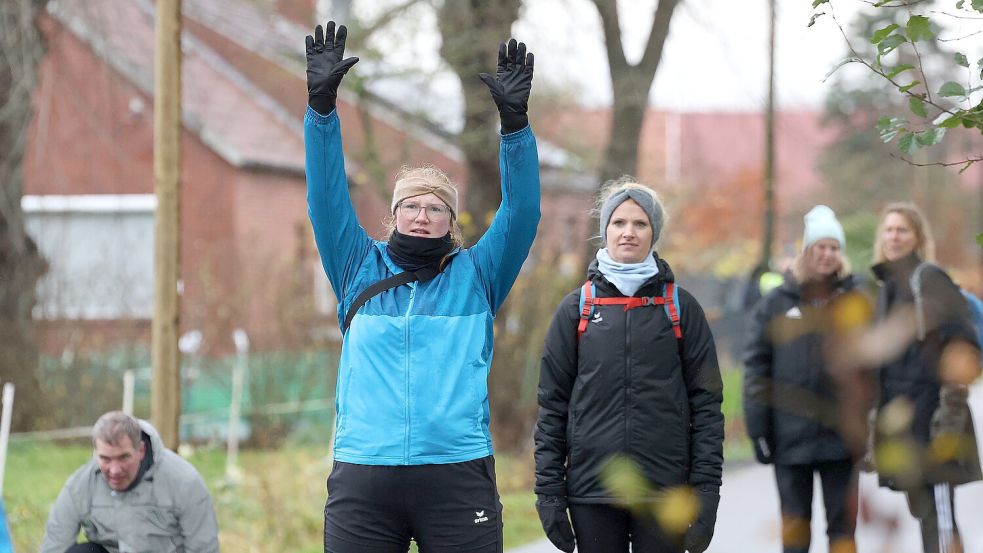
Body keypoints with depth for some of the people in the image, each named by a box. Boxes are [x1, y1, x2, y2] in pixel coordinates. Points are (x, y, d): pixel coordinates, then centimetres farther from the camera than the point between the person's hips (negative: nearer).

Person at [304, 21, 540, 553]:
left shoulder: (476, 275, 11)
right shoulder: (360, 270, 13)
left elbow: (521, 213, 0)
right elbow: (326, 199, 5)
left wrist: (514, 119, -10)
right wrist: (321, 103, -5)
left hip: (459, 474, -1)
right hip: (362, 477, 1)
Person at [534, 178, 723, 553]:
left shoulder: (681, 307, 5)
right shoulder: (576, 309, 7)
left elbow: (706, 402, 3)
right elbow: (552, 403, 7)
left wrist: (707, 487, -5)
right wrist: (548, 490, 0)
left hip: (665, 491, -1)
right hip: (592, 491, 1)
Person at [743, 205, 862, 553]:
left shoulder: (856, 300, 4)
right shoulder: (775, 305, 2)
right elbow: (756, 371, 0)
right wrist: (759, 431, -5)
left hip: (840, 432, 0)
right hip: (791, 433, 0)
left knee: (842, 524, 4)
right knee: (794, 521, 10)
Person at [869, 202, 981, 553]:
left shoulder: (929, 279, -7)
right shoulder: (887, 286, 18)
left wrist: (952, 407, -21)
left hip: (929, 408, -8)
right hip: (898, 413, 8)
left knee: (937, 513, -13)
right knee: (923, 512, 10)